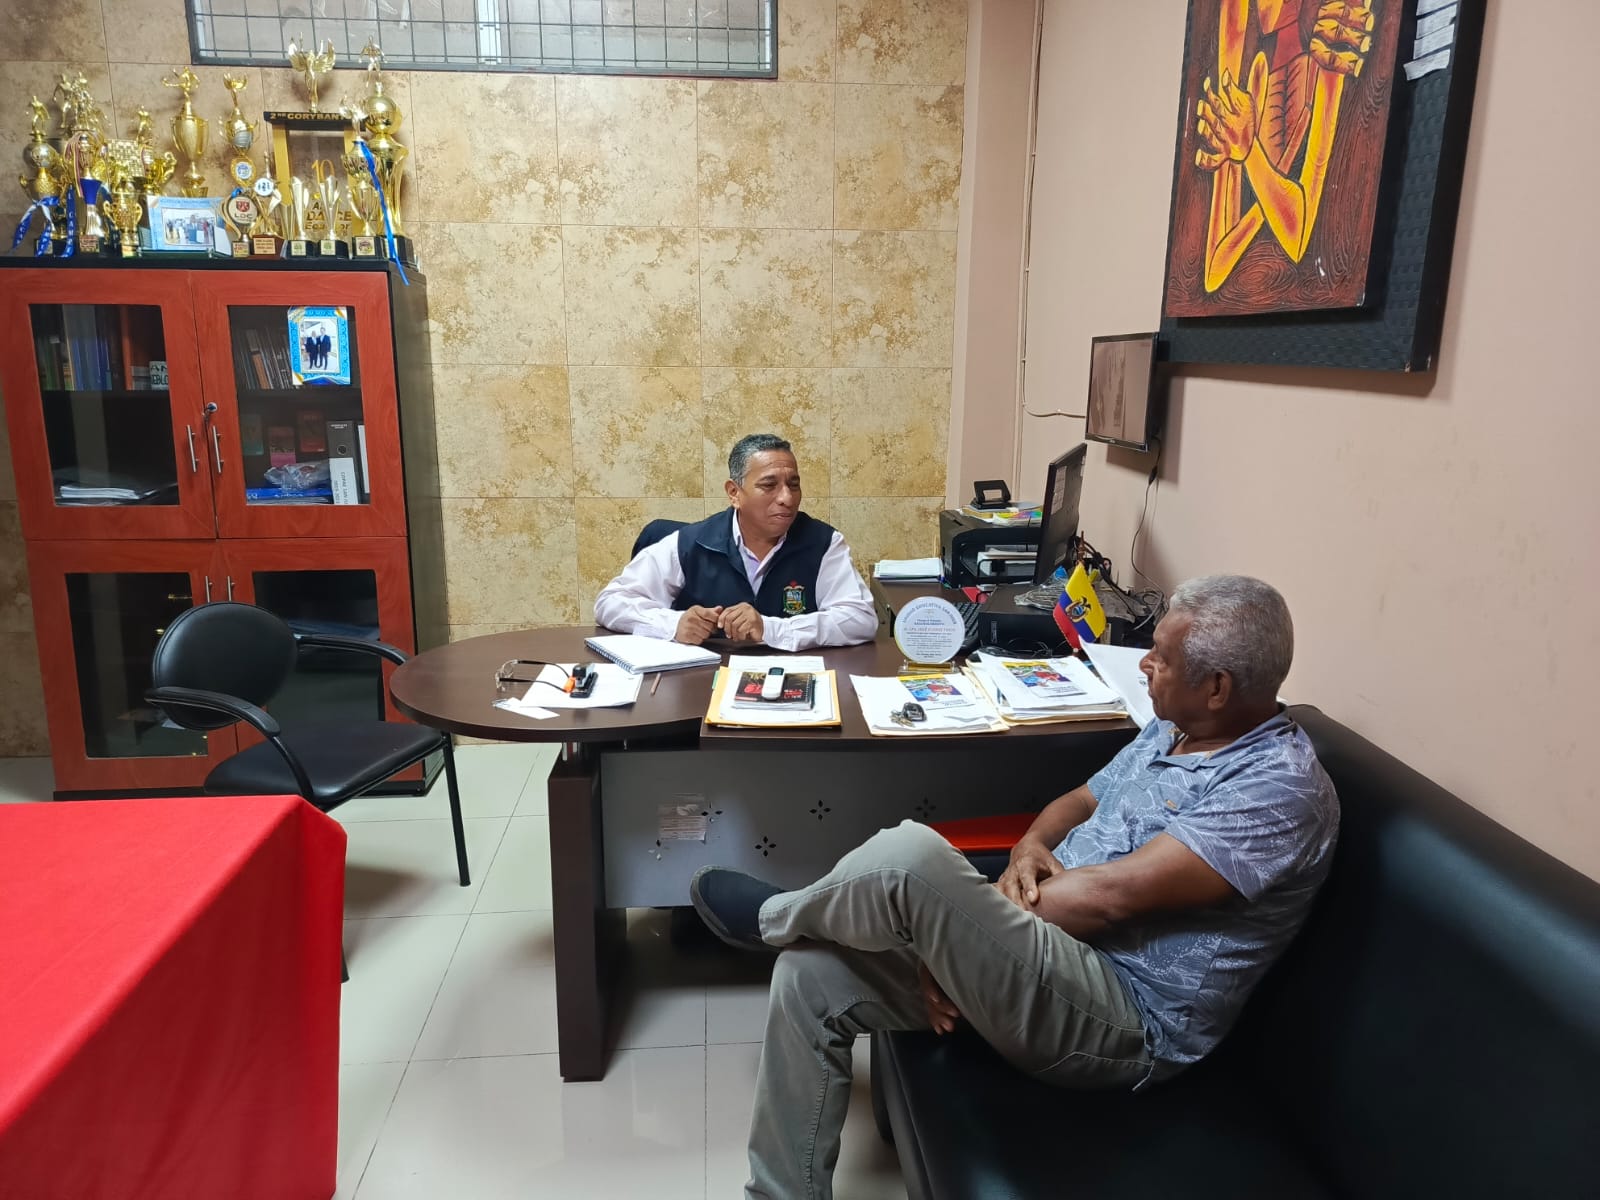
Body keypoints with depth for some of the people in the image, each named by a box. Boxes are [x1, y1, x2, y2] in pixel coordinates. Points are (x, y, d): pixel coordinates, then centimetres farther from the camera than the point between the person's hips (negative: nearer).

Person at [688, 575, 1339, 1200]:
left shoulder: (1281, 788, -18)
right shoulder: (1173, 730, 11)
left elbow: (1112, 895, -23)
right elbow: (1079, 801, 20)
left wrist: (947, 914, -13)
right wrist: (1029, 847, -6)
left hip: (1125, 1025, -9)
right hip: (1050, 960, 9)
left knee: (907, 856, -28)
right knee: (810, 974, -3)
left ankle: (776, 916, 5)